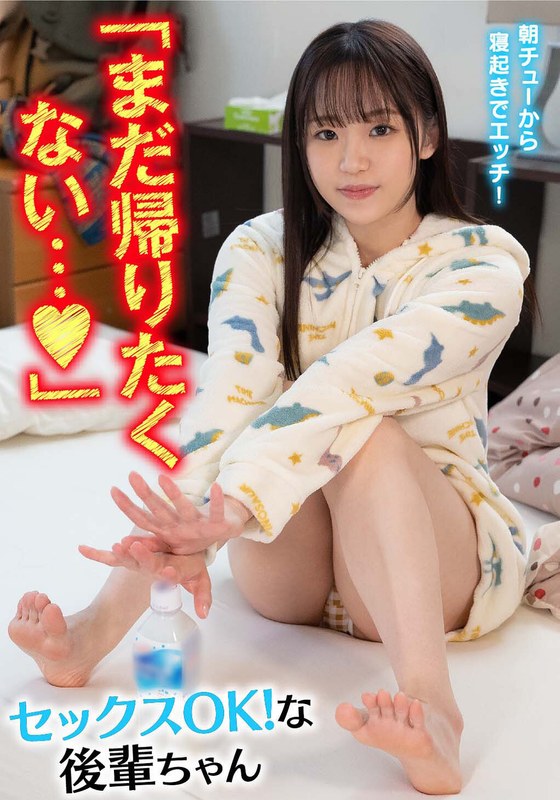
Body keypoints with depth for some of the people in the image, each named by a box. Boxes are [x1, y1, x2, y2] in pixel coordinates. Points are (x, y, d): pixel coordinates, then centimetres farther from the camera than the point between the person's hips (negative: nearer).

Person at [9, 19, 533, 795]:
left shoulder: (484, 262, -11)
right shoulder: (261, 249, -4)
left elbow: (360, 376, -32)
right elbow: (231, 387, -26)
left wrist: (232, 504, -47)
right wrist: (186, 524, -45)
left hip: (436, 558, -1)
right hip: (284, 567, 2)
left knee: (362, 430, -32)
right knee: (331, 417, -30)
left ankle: (429, 705, -48)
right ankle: (99, 627, -40)